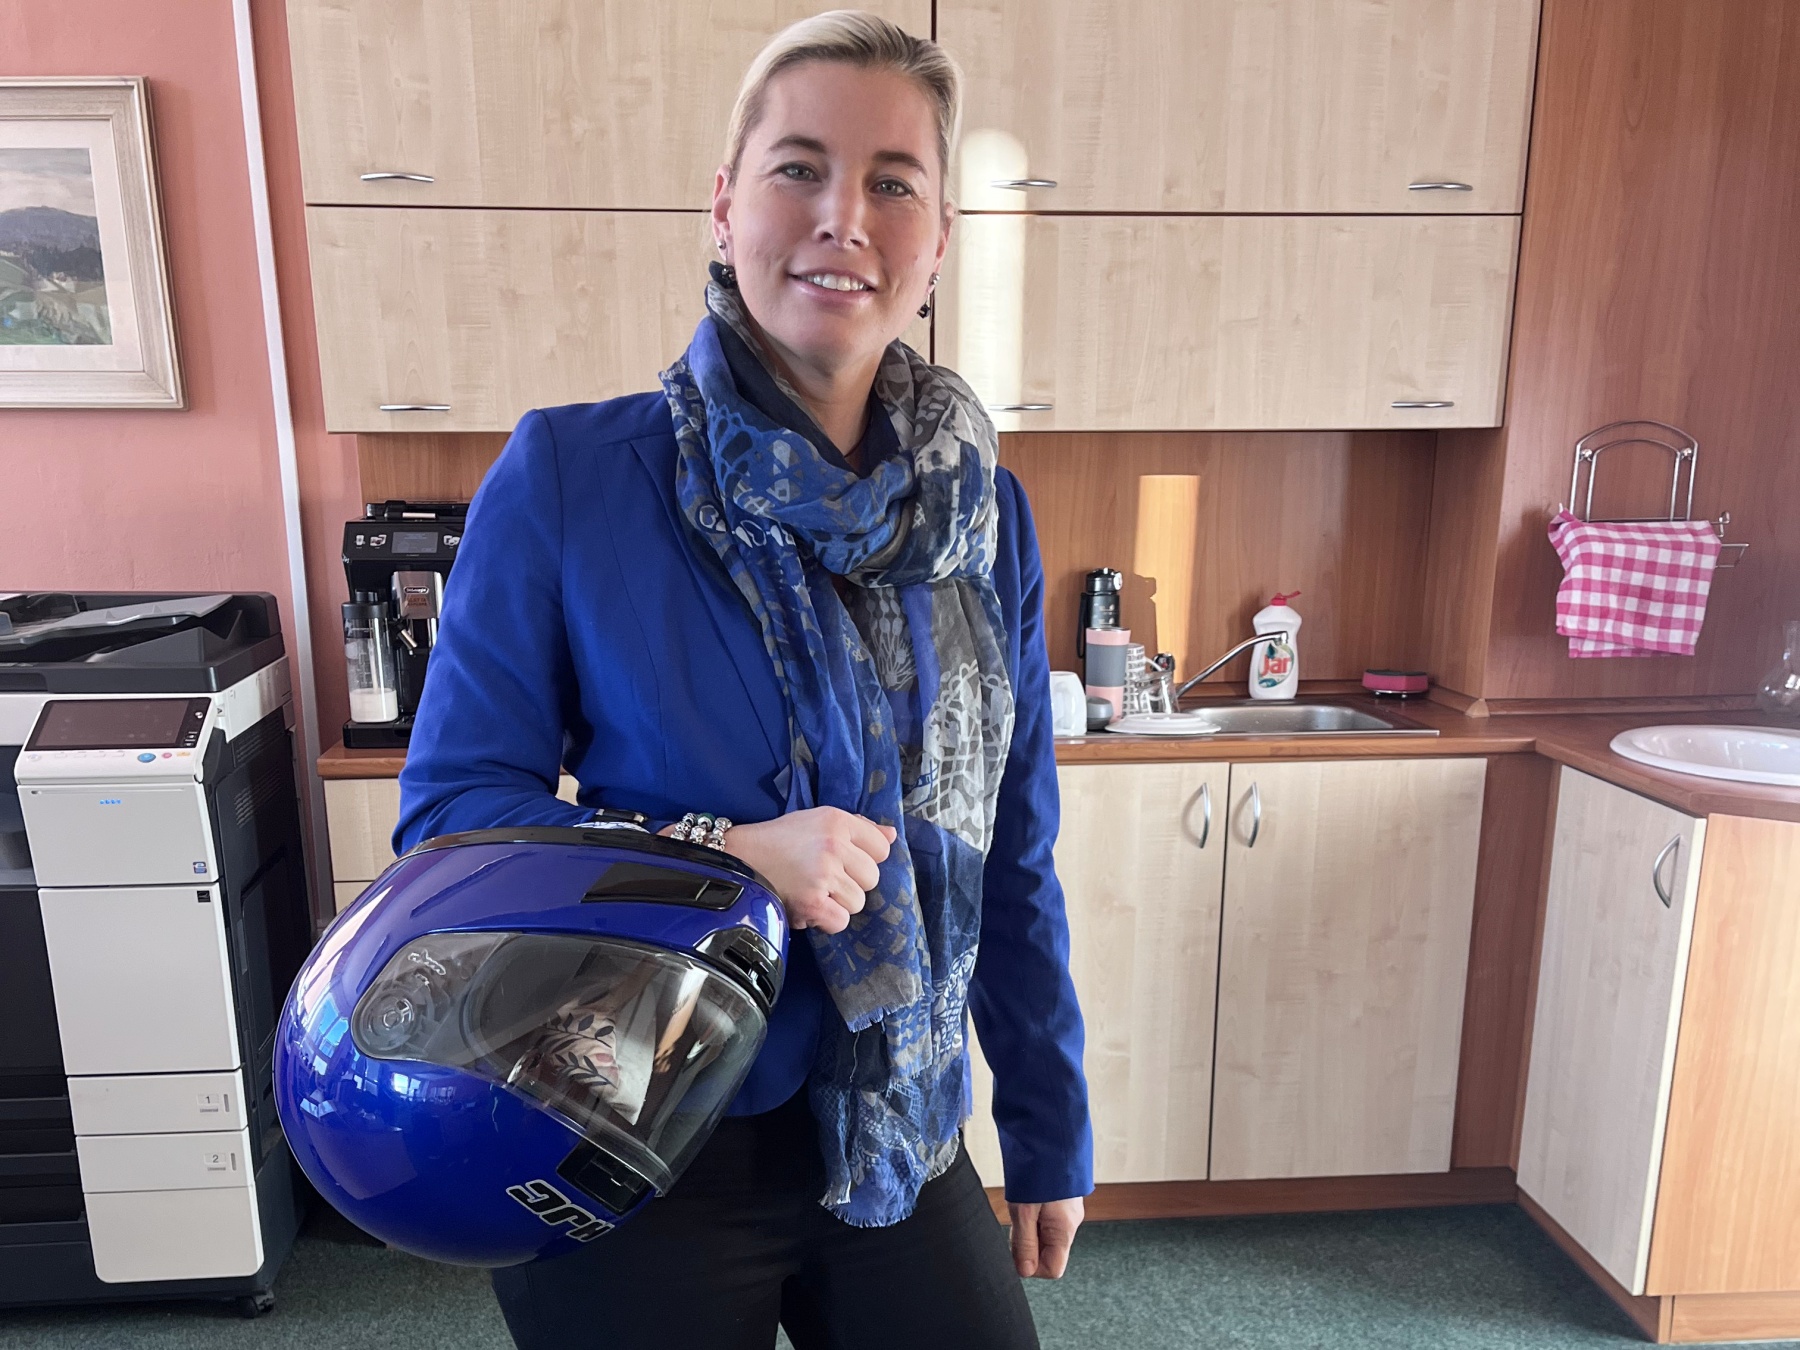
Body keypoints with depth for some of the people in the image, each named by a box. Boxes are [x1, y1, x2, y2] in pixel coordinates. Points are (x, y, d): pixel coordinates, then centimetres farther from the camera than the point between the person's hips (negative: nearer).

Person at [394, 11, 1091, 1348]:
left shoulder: (983, 510, -3)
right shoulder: (567, 480, -14)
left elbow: (1012, 858, 3)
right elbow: (449, 807, -9)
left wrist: (1051, 1131, 9)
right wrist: (721, 861, -25)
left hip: (900, 1138, 4)